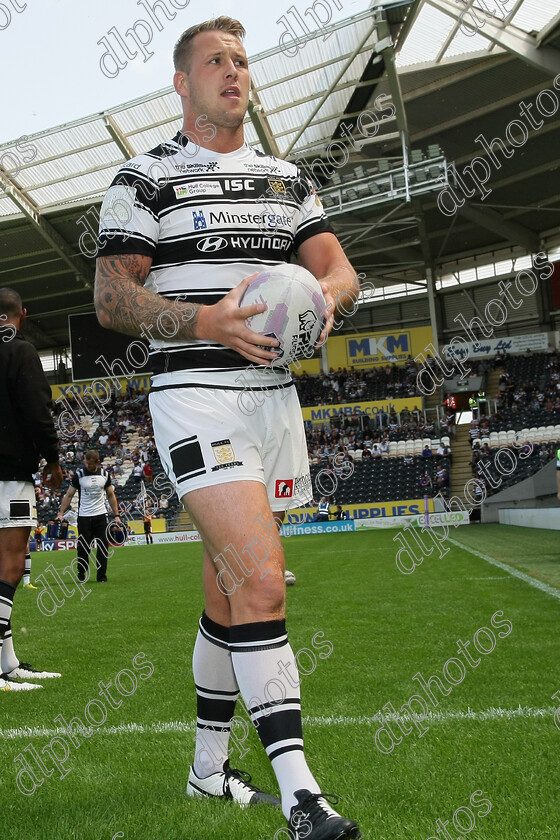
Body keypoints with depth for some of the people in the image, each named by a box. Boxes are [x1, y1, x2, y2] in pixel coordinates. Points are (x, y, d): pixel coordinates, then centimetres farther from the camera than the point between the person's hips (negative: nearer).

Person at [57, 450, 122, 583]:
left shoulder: (105, 474, 3)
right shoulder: (79, 474, -5)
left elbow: (111, 495, 12)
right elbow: (69, 495, -1)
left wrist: (116, 515, 7)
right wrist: (61, 513, -9)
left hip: (101, 516, 2)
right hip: (84, 516, -2)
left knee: (103, 546, -1)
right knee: (83, 547, -3)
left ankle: (101, 575, 9)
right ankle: (81, 573, 19)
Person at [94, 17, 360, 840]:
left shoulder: (287, 177, 17)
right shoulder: (146, 177, 1)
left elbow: (341, 269, 11)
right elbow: (112, 299, -5)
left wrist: (323, 291, -14)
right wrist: (210, 320, -21)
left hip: (275, 394, 6)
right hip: (194, 394, -5)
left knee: (230, 593, 12)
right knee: (263, 586, -19)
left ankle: (209, 765, 26)